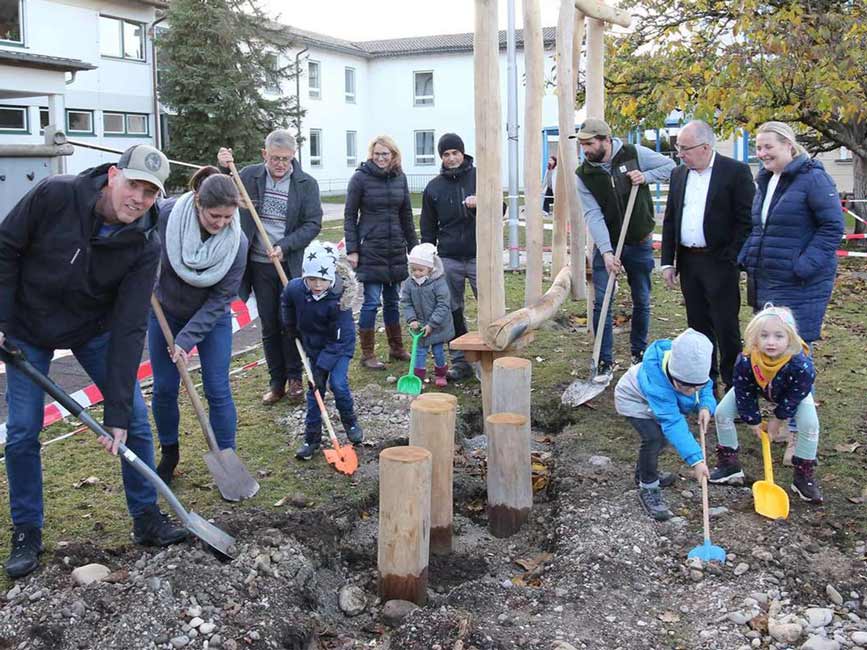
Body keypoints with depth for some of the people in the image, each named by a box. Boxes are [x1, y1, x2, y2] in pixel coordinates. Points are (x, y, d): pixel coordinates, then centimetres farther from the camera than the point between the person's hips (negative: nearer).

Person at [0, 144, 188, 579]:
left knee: (135, 420, -2)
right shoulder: (55, 195, -28)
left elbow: (129, 330, -24)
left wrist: (116, 412, -26)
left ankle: (146, 519, 15)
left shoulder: (145, 246, -23)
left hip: (96, 329, 1)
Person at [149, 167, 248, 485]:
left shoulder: (237, 243, -25)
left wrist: (186, 339, -23)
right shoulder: (166, 214, -24)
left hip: (210, 317, -1)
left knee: (218, 391, -4)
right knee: (163, 389, 5)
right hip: (164, 312, 1)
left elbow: (219, 299, -20)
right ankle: (169, 454, 27)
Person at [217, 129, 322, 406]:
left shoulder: (307, 183, -5)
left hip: (292, 265, -2)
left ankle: (295, 378, 19)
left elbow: (313, 224, -7)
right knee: (269, 326, 8)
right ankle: (277, 381, 20)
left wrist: (284, 246, -18)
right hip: (260, 265, 2)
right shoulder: (249, 175, -1)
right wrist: (224, 170, -5)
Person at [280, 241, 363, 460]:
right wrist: (290, 328, 10)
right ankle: (312, 438, 13)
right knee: (314, 391, 4)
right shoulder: (294, 288, -21)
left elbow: (337, 340, -28)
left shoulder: (338, 299, -32)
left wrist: (322, 367, -29)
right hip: (314, 345, 4)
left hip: (340, 345, -4)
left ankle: (351, 423, 14)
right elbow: (286, 304, 7)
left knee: (338, 384, -14)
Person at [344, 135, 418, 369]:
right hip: (370, 249, -5)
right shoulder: (360, 178, -6)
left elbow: (406, 215, 14)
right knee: (372, 301, -4)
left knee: (393, 300, 13)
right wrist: (351, 249, -9)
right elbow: (349, 216, -4)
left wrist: (414, 246, 13)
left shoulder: (399, 177, 7)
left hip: (395, 249, 5)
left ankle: (396, 348, 25)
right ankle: (367, 354, 6)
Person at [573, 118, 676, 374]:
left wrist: (646, 177, -17)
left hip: (639, 244, 0)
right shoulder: (584, 175, -7)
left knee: (642, 302, 11)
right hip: (606, 245, 0)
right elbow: (593, 215, -16)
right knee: (602, 303, -6)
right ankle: (605, 360, 5)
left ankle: (639, 351, 31)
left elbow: (670, 166, 2)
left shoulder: (634, 154, -8)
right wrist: (606, 251, -26)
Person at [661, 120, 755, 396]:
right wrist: (668, 262, 7)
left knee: (726, 327, -1)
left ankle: (733, 384, 9)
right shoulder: (679, 174, 10)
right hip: (688, 262, 6)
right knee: (698, 325, 13)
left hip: (720, 263, -6)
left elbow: (746, 220, -9)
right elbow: (669, 220, 13)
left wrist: (730, 260, -13)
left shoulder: (736, 171, -7)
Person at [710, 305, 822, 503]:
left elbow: (793, 397, -25)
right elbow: (744, 393, -21)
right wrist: (753, 420, -13)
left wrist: (778, 419, -14)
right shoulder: (746, 360, -38)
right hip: (755, 388, 2)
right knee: (722, 412, -10)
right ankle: (728, 463, 9)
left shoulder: (801, 364, -42)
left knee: (809, 424, -21)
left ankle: (804, 476, -2)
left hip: (792, 393, -2)